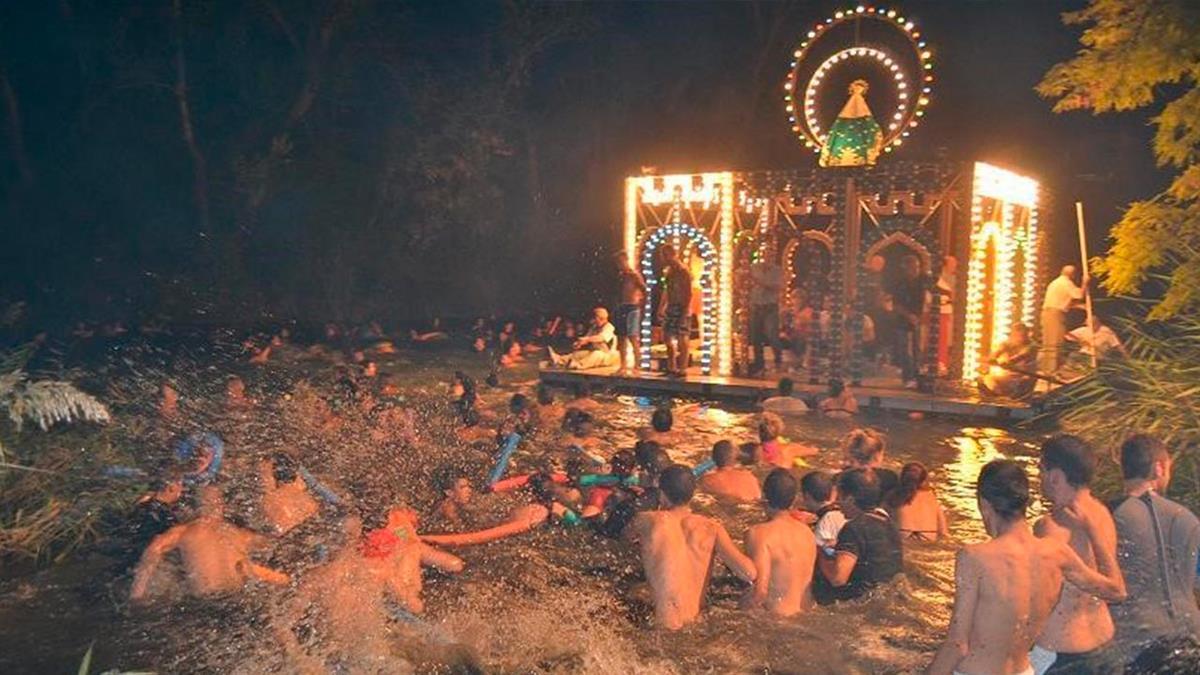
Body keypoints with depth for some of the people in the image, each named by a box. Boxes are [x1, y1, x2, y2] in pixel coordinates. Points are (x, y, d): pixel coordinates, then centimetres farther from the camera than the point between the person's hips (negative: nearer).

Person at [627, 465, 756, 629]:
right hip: (691, 615, 2)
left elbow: (630, 536, 13)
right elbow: (750, 573, -12)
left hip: (657, 618, -2)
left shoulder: (649, 522, -11)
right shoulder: (711, 529, -9)